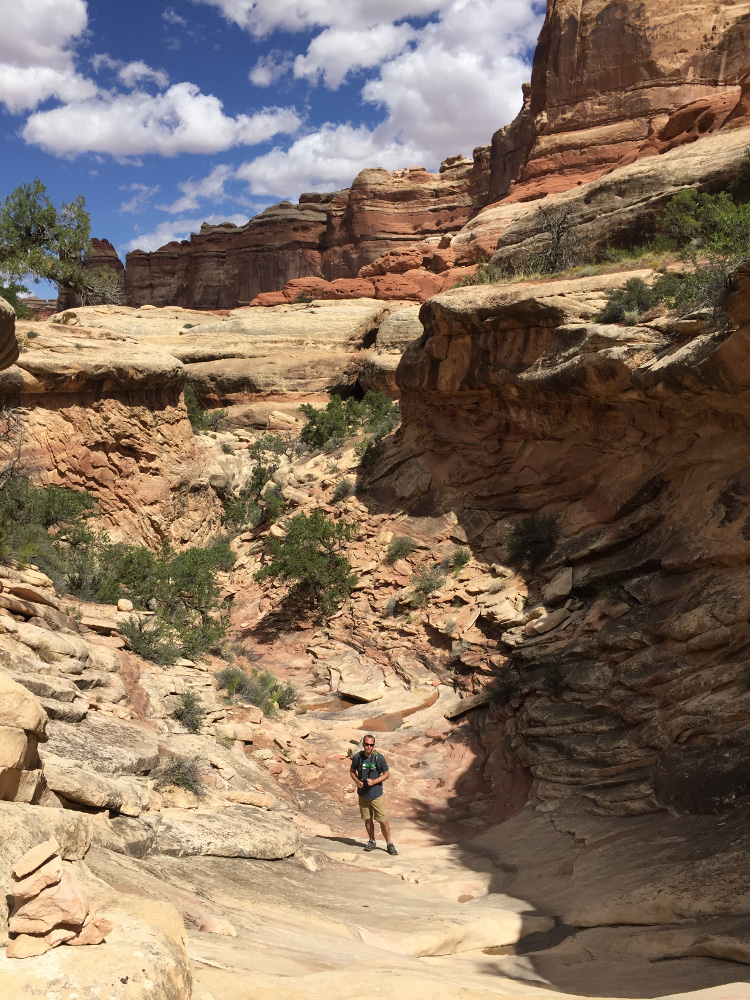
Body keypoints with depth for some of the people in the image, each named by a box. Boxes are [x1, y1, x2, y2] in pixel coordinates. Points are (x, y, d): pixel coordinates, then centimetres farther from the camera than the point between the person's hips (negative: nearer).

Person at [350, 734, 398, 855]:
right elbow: (352, 771, 11)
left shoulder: (379, 757, -12)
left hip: (376, 794, -3)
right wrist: (357, 781, -9)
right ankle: (372, 841, 31)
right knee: (368, 820, 13)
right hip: (363, 794, 3)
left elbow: (386, 774, -4)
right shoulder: (357, 757, -5)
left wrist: (374, 782, -17)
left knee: (383, 821, -3)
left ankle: (389, 844, 10)